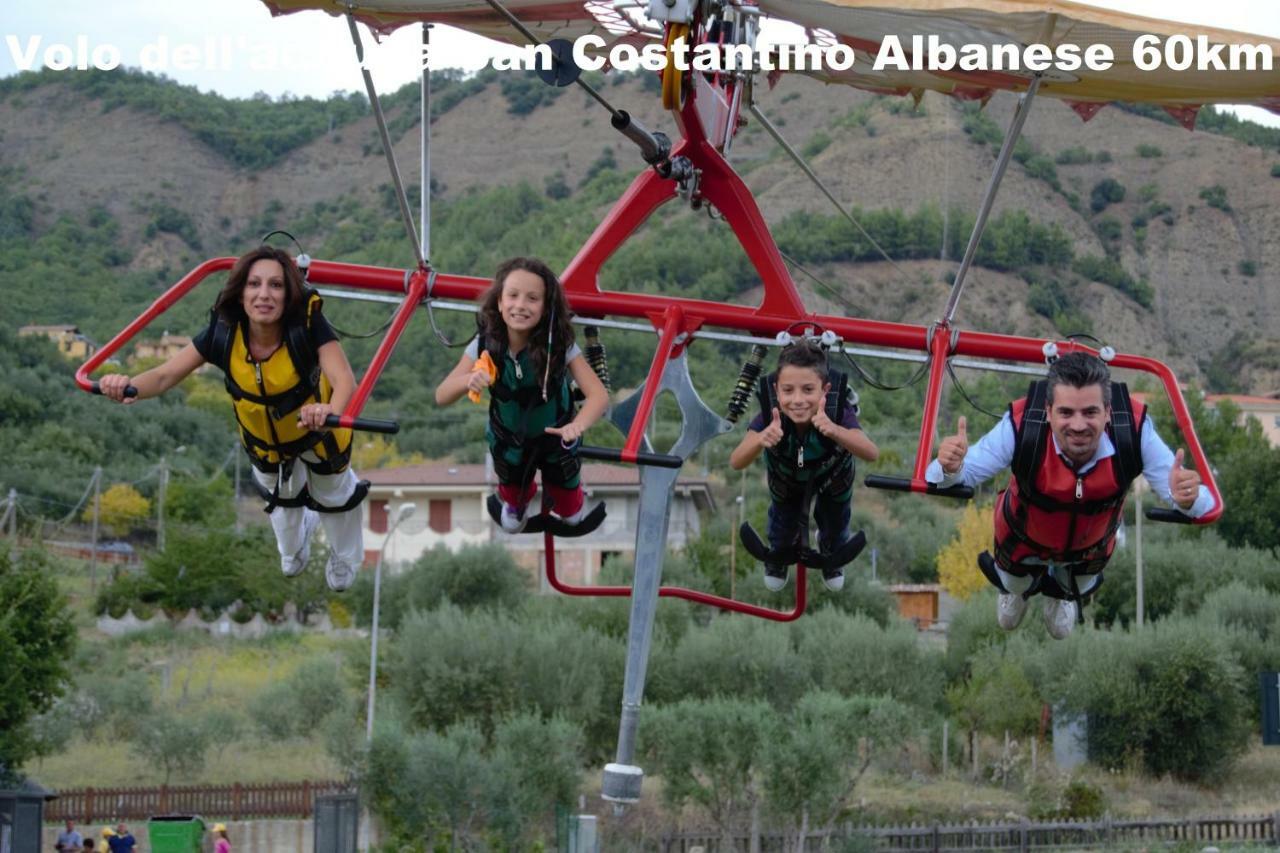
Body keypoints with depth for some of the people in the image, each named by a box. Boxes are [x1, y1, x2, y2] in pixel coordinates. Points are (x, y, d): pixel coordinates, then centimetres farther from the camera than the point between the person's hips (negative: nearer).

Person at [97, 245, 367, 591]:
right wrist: (129, 386, -57)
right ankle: (293, 551, 69)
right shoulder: (224, 333, -35)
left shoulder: (307, 325, -42)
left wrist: (330, 410, -78)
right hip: (263, 439, 3)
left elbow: (344, 378, -55)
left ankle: (344, 564, 60)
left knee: (334, 497, 26)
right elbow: (166, 375, -35)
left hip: (317, 430, -3)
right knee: (281, 497, 33)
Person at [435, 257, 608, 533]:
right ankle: (516, 500, 64)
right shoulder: (485, 345, -29)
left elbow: (598, 395, -39)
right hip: (509, 442, 1)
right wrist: (468, 381, -51)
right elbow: (441, 397, -27)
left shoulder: (559, 345, -34)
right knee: (512, 501, 28)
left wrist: (577, 425, -61)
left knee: (570, 513, 22)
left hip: (555, 439, -1)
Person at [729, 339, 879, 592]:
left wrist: (834, 431, -77)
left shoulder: (838, 413, -46)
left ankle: (830, 556, 57)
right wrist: (761, 440, -72)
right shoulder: (770, 417, -43)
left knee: (835, 520, 21)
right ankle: (778, 555, 56)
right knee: (785, 520, 19)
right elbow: (736, 463, -50)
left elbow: (872, 453, -58)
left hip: (832, 475, 0)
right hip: (786, 478, 0)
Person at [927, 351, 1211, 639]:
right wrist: (950, 469, -63)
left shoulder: (1135, 429, -42)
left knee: (1076, 589, 34)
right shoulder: (1022, 425, -45)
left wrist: (1188, 500, -62)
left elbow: (1202, 504, -36)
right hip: (1024, 536, -1)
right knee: (1014, 584, 32)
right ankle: (1017, 589, 69)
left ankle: (1063, 594, 72)